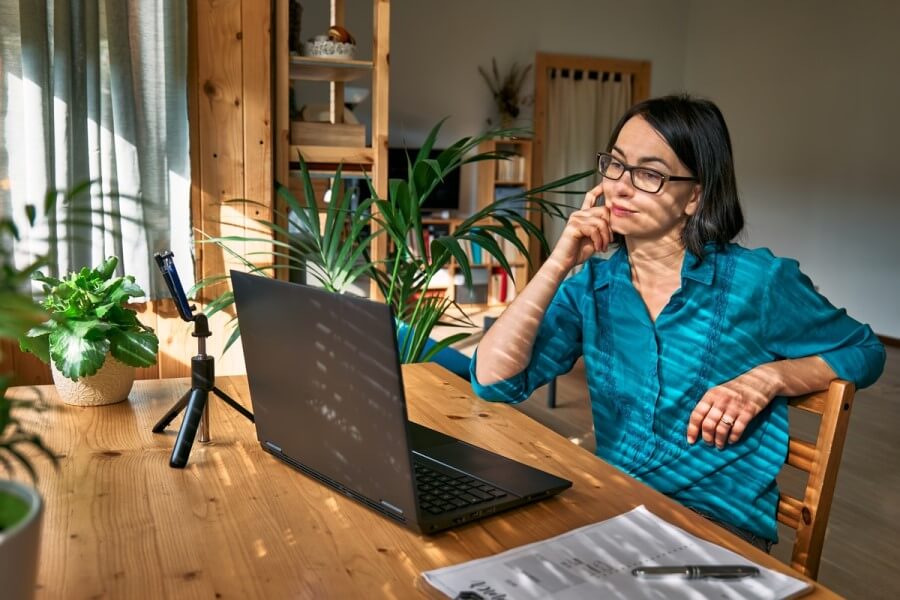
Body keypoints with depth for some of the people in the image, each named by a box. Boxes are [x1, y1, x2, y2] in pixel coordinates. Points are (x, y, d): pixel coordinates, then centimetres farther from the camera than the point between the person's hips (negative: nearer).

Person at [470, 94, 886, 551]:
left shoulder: (756, 281, -8)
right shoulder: (592, 284, 1)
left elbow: (865, 352, 7)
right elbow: (493, 379, -9)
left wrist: (767, 378, -13)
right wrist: (559, 263, -14)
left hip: (722, 525, -3)